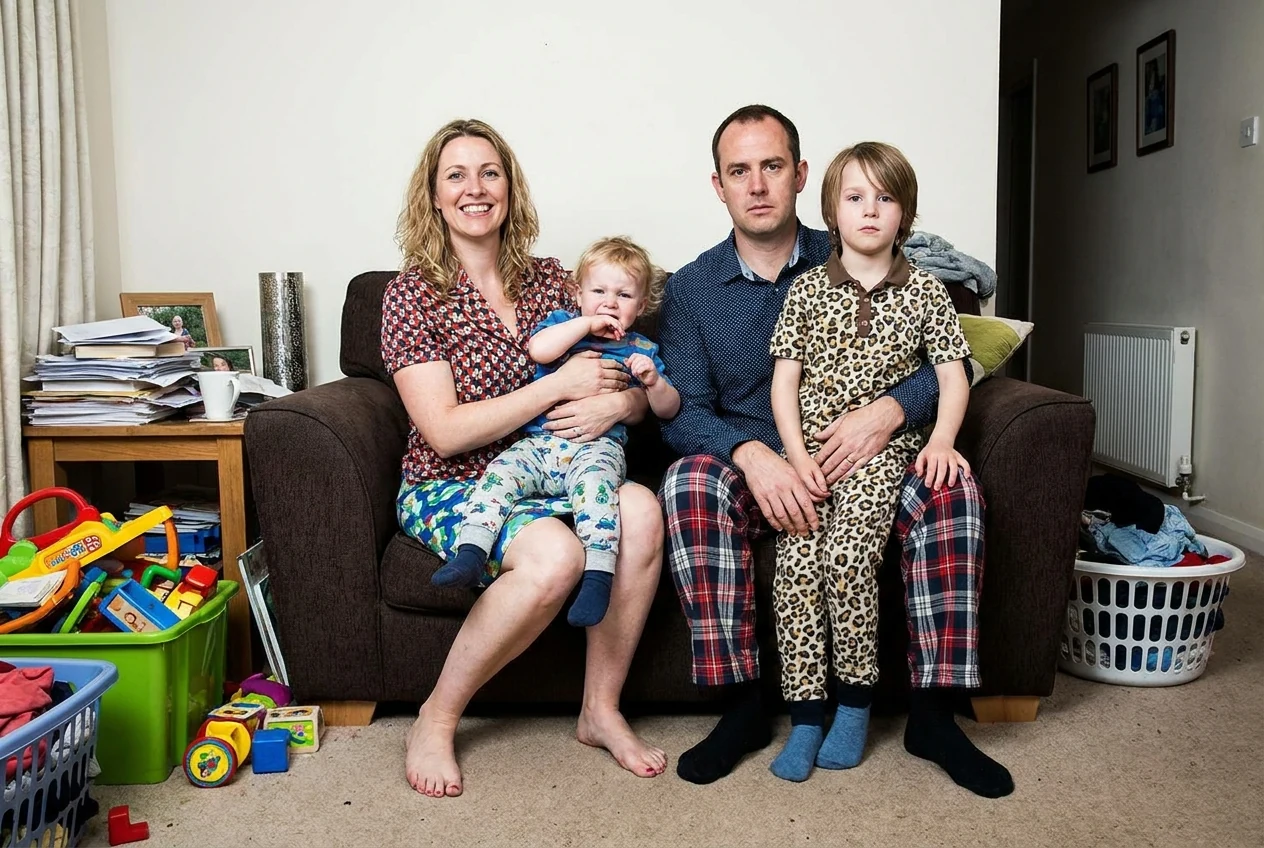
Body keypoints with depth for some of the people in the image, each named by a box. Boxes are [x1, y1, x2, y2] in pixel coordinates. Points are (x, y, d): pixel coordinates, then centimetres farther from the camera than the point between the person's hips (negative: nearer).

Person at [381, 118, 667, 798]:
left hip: (547, 477, 4)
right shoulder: (413, 293, -5)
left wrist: (616, 403, -15)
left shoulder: (549, 280, 9)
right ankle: (436, 720, -10)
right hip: (448, 488, -4)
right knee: (554, 554, -33)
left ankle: (600, 709, -9)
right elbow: (446, 432, -15)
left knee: (640, 512, -26)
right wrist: (561, 384, -16)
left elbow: (639, 394, 10)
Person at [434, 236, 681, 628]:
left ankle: (598, 575, -42)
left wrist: (653, 381, -7)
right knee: (501, 471, -24)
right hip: (538, 444, 2)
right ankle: (470, 552, -28)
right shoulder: (563, 323, 19)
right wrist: (587, 323, -5)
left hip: (597, 446, -2)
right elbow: (538, 350, -6)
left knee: (595, 479, -34)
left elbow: (668, 409, 14)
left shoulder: (641, 350, 20)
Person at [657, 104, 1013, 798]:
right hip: (748, 468, 0)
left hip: (859, 463, 1)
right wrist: (754, 455, -27)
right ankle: (740, 707, -23)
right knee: (689, 483, -33)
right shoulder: (690, 288, 4)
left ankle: (933, 714, -16)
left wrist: (887, 411, -24)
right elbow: (683, 412, -6)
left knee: (952, 489, -26)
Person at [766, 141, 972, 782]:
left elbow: (953, 376, 6)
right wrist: (797, 455, -8)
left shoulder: (924, 292, 9)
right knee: (797, 561, -19)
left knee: (848, 555, -24)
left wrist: (941, 441, -12)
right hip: (809, 447, 1)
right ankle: (805, 716, -10)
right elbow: (785, 378, 4)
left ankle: (855, 702, -5)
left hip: (883, 448, -1)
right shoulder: (808, 288, 8)